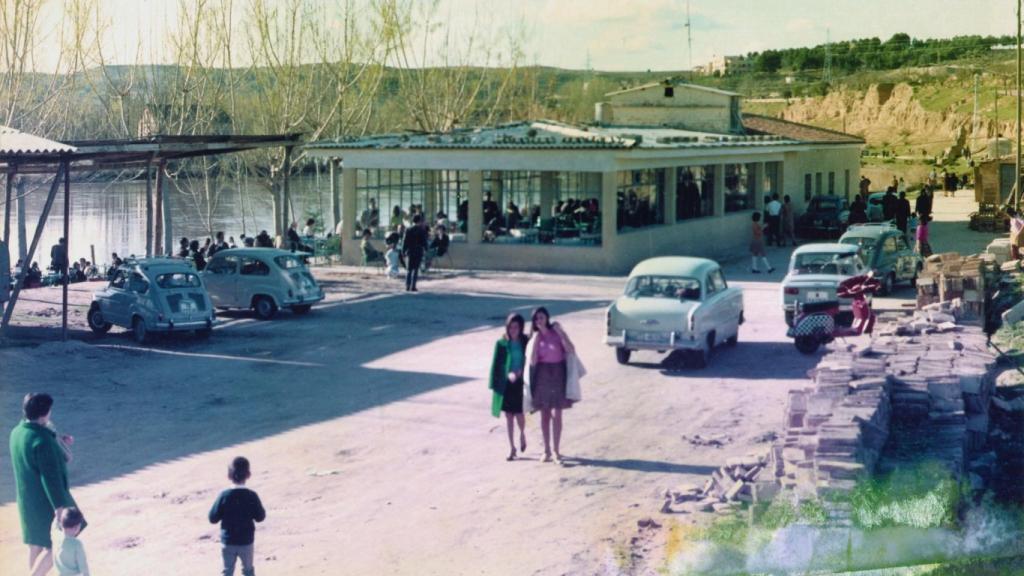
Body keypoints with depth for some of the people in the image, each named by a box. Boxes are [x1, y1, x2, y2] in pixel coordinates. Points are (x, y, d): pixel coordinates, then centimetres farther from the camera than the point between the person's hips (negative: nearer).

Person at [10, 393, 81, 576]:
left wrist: (56, 441, 18)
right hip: (46, 501, -9)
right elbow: (50, 476, -27)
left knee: (36, 545, 20)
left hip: (27, 499, 9)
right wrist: (59, 507, -25)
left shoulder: (17, 432, 0)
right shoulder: (43, 440, -27)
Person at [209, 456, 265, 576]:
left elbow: (213, 518, -9)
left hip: (227, 542, 0)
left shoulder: (224, 496, -13)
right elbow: (260, 517, -4)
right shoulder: (251, 496, -13)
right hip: (246, 542, 0)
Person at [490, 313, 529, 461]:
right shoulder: (501, 343, -3)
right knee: (509, 415, 5)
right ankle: (512, 447, 16)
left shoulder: (526, 342, -2)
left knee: (519, 413, -4)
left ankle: (522, 434, 30)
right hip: (506, 383, 1)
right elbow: (495, 364, -1)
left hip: (520, 383, -1)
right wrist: (495, 385, -8)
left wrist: (521, 372, -14)